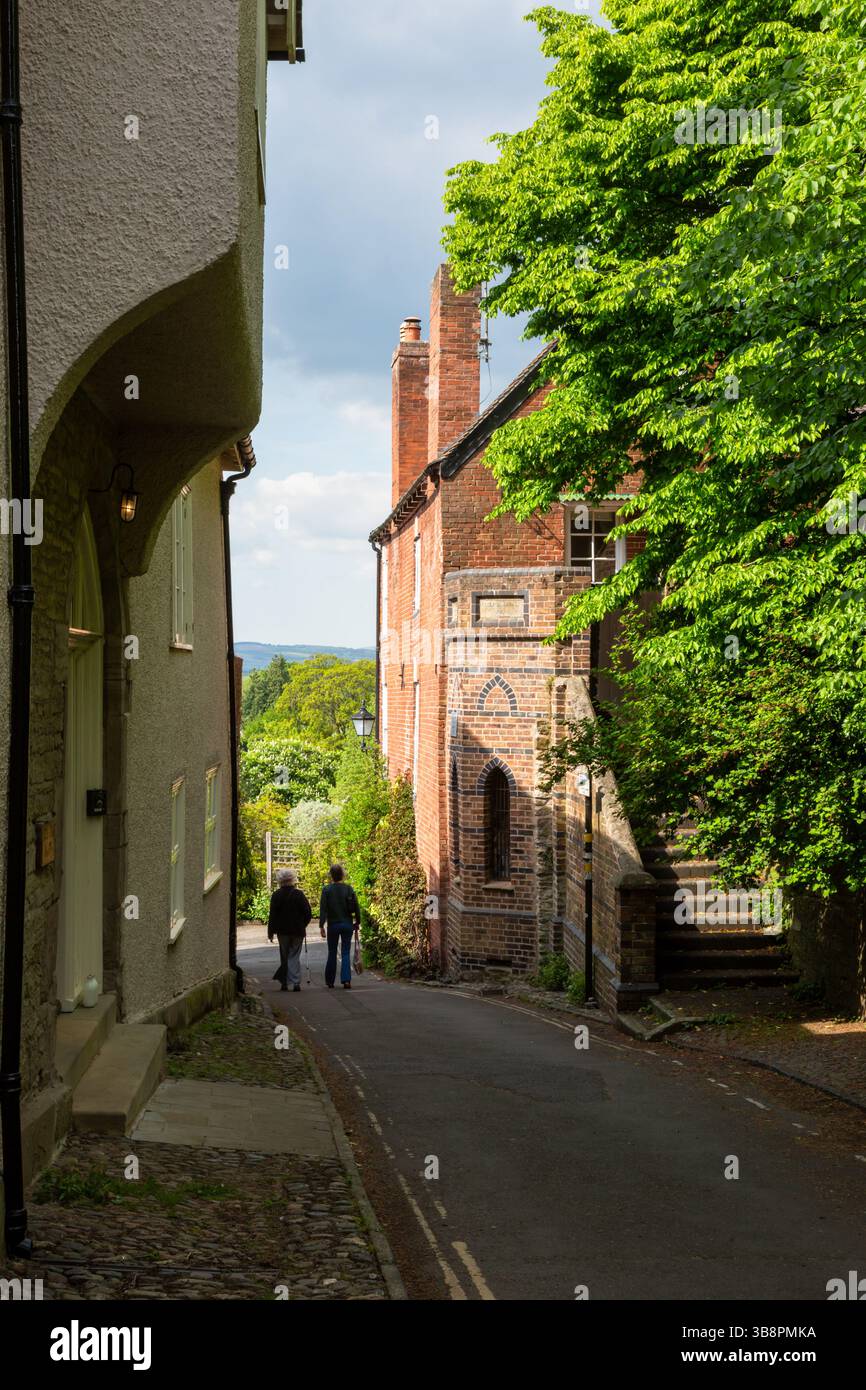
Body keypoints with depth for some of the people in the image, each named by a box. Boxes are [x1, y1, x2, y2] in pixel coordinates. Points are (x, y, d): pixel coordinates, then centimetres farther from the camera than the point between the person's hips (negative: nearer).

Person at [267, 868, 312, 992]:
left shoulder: (276, 895, -5)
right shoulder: (298, 894, -4)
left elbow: (273, 915, -6)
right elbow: (308, 912, -4)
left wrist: (271, 932, 0)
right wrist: (303, 925, 11)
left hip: (282, 931, 0)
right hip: (297, 931, 0)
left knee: (284, 957, 13)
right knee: (294, 956, 3)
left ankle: (284, 982, 14)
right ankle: (296, 982, -8)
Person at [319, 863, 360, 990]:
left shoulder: (326, 889, -7)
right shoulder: (349, 889, -1)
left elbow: (323, 909, -10)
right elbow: (356, 907, 0)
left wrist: (321, 925, -8)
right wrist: (357, 923, 11)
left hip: (333, 925, -1)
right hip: (347, 925, 1)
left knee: (332, 953, 11)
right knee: (346, 953, 3)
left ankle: (330, 981, 17)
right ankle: (346, 979, -11)